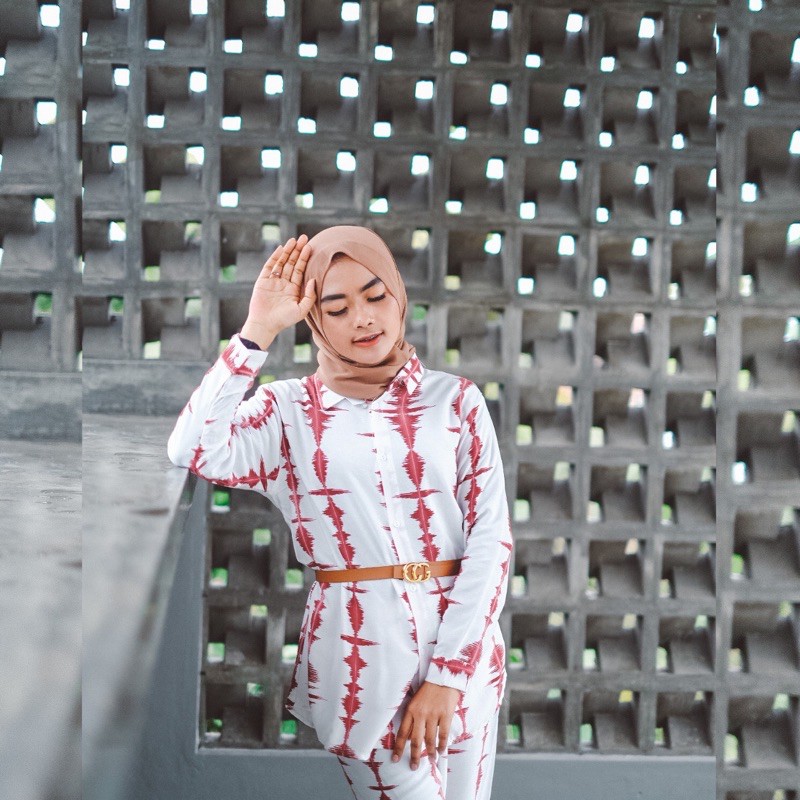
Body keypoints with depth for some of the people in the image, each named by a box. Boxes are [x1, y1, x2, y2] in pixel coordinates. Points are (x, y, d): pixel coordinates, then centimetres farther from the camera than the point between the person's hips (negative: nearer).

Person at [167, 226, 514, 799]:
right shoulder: (290, 409, 3)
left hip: (461, 646, 2)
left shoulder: (455, 400, 4)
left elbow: (492, 537, -2)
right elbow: (193, 450, -17)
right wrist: (258, 331, -13)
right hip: (358, 648, -2)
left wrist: (446, 675, -11)